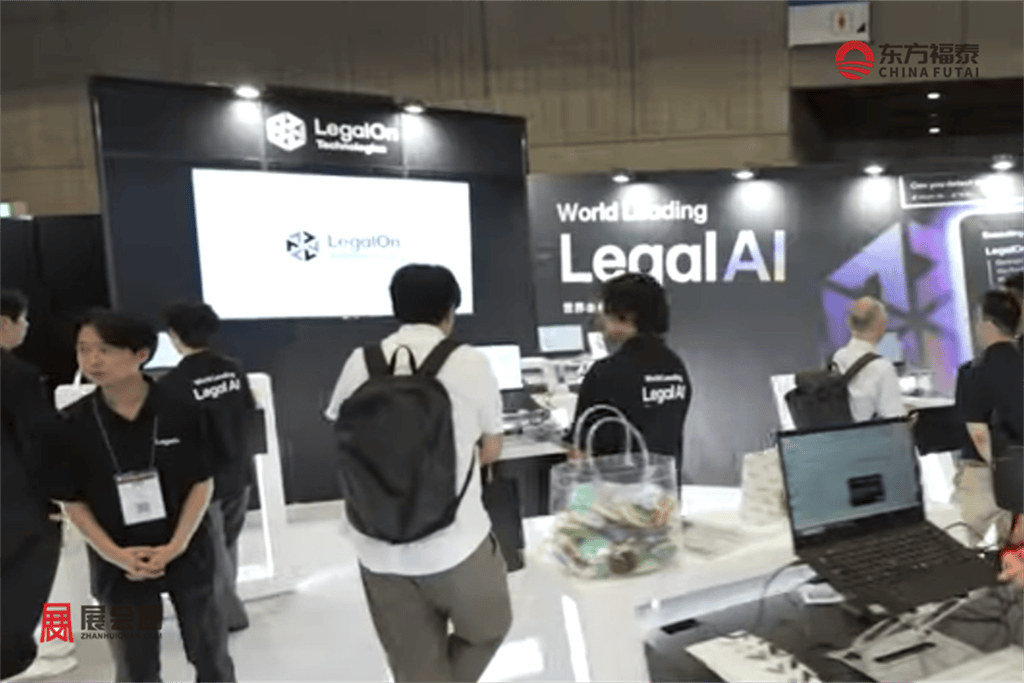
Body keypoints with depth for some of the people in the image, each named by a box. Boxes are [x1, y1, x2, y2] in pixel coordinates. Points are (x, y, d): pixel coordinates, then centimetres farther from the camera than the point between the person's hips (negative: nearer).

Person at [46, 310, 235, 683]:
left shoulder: (181, 411, -13)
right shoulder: (72, 424, -8)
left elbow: (202, 483, -7)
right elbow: (72, 501, -2)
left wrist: (175, 546, -15)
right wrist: (115, 554, -12)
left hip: (187, 555, -1)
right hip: (119, 566, 1)